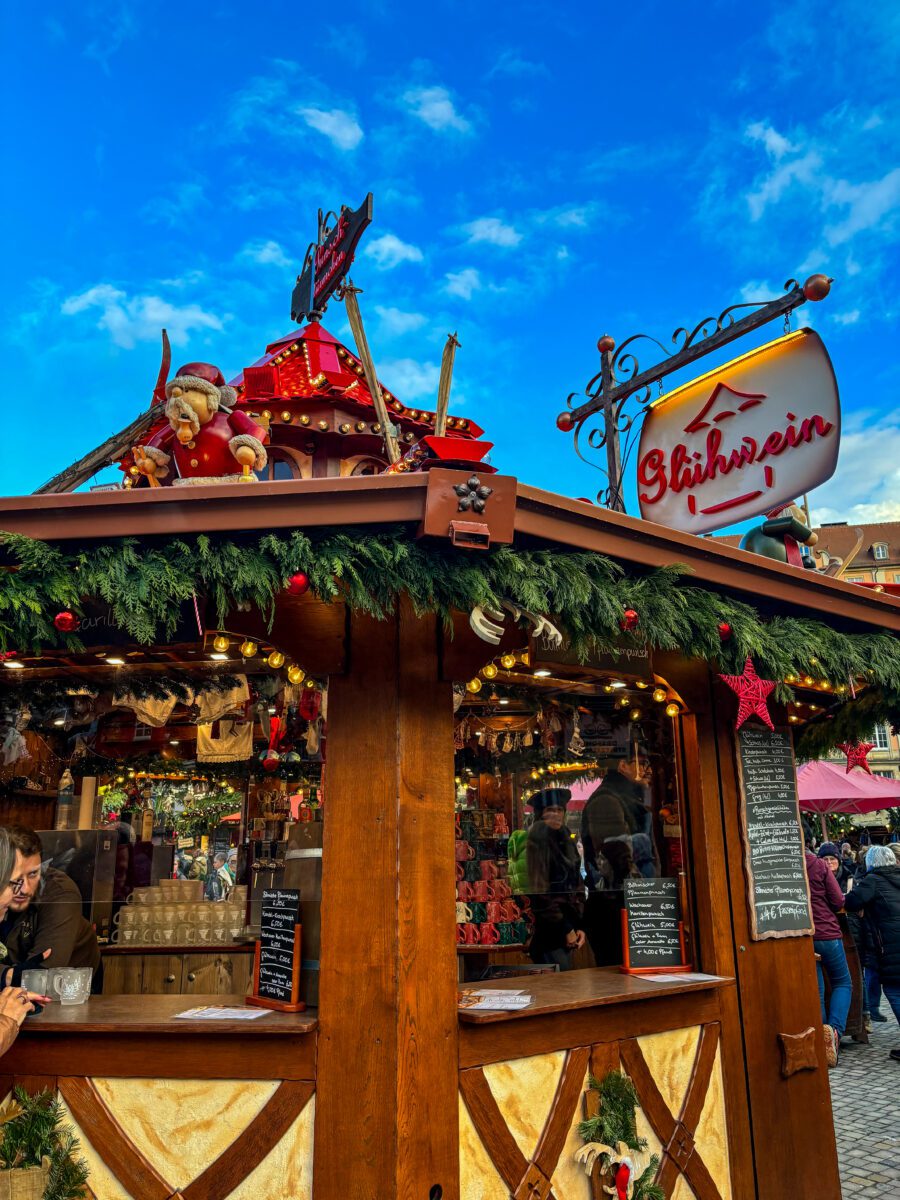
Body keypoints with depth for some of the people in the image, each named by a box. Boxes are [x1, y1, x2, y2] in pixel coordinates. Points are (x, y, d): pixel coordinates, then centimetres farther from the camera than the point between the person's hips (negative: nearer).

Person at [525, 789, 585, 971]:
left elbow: (577, 887, 15)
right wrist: (565, 929, -11)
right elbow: (539, 890, -14)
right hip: (548, 930, -7)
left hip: (568, 925, 7)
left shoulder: (566, 842, 13)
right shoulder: (537, 842, -9)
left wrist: (580, 926, 4)